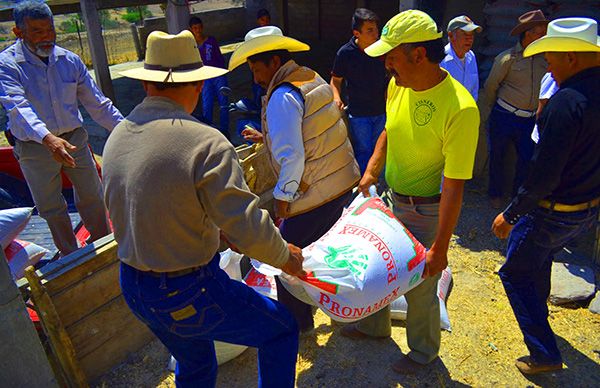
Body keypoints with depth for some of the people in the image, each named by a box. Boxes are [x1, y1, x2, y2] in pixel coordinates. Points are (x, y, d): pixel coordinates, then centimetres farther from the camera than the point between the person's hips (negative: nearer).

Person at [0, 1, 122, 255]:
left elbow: (96, 103, 3)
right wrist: (48, 138, -45)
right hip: (35, 147, -3)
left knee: (92, 195, 13)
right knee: (51, 208, 10)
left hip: (74, 139, 3)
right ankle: (71, 255, 28)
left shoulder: (69, 60, 0)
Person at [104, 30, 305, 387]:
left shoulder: (117, 137, 0)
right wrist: (285, 256, -7)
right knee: (282, 329, 14)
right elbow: (248, 228, -26)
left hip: (133, 288, 8)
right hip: (187, 295, -8)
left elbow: (138, 210, 9)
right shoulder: (206, 143, -24)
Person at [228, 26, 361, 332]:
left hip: (315, 194, -9)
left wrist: (282, 197, -15)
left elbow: (292, 156, -27)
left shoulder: (282, 97, -20)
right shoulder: (313, 79, 9)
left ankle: (296, 324, 26)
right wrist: (267, 138, 17)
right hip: (345, 181, 10)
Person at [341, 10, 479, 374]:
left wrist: (440, 247, -22)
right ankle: (375, 325, 51)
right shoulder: (398, 85, -6)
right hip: (390, 198, 7)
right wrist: (371, 172, 5)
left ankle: (424, 350, 40)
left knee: (419, 285, 10)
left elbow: (454, 187, -25)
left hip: (425, 210, -7)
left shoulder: (460, 108, -28)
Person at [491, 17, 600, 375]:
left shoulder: (567, 101, -26)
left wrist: (511, 215, -18)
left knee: (516, 273, 9)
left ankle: (545, 354, 14)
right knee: (540, 259, 31)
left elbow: (545, 174, -28)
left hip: (554, 212, -9)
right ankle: (538, 314, 53)